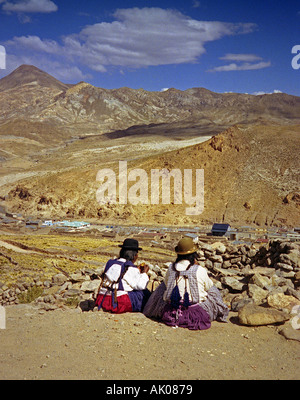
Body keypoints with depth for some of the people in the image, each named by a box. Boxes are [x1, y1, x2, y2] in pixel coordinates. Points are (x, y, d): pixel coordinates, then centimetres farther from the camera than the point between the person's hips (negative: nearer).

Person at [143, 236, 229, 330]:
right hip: (196, 315, -2)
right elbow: (209, 286, 6)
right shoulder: (200, 270, -13)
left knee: (162, 288, 30)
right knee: (213, 291, 22)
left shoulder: (171, 268, -5)